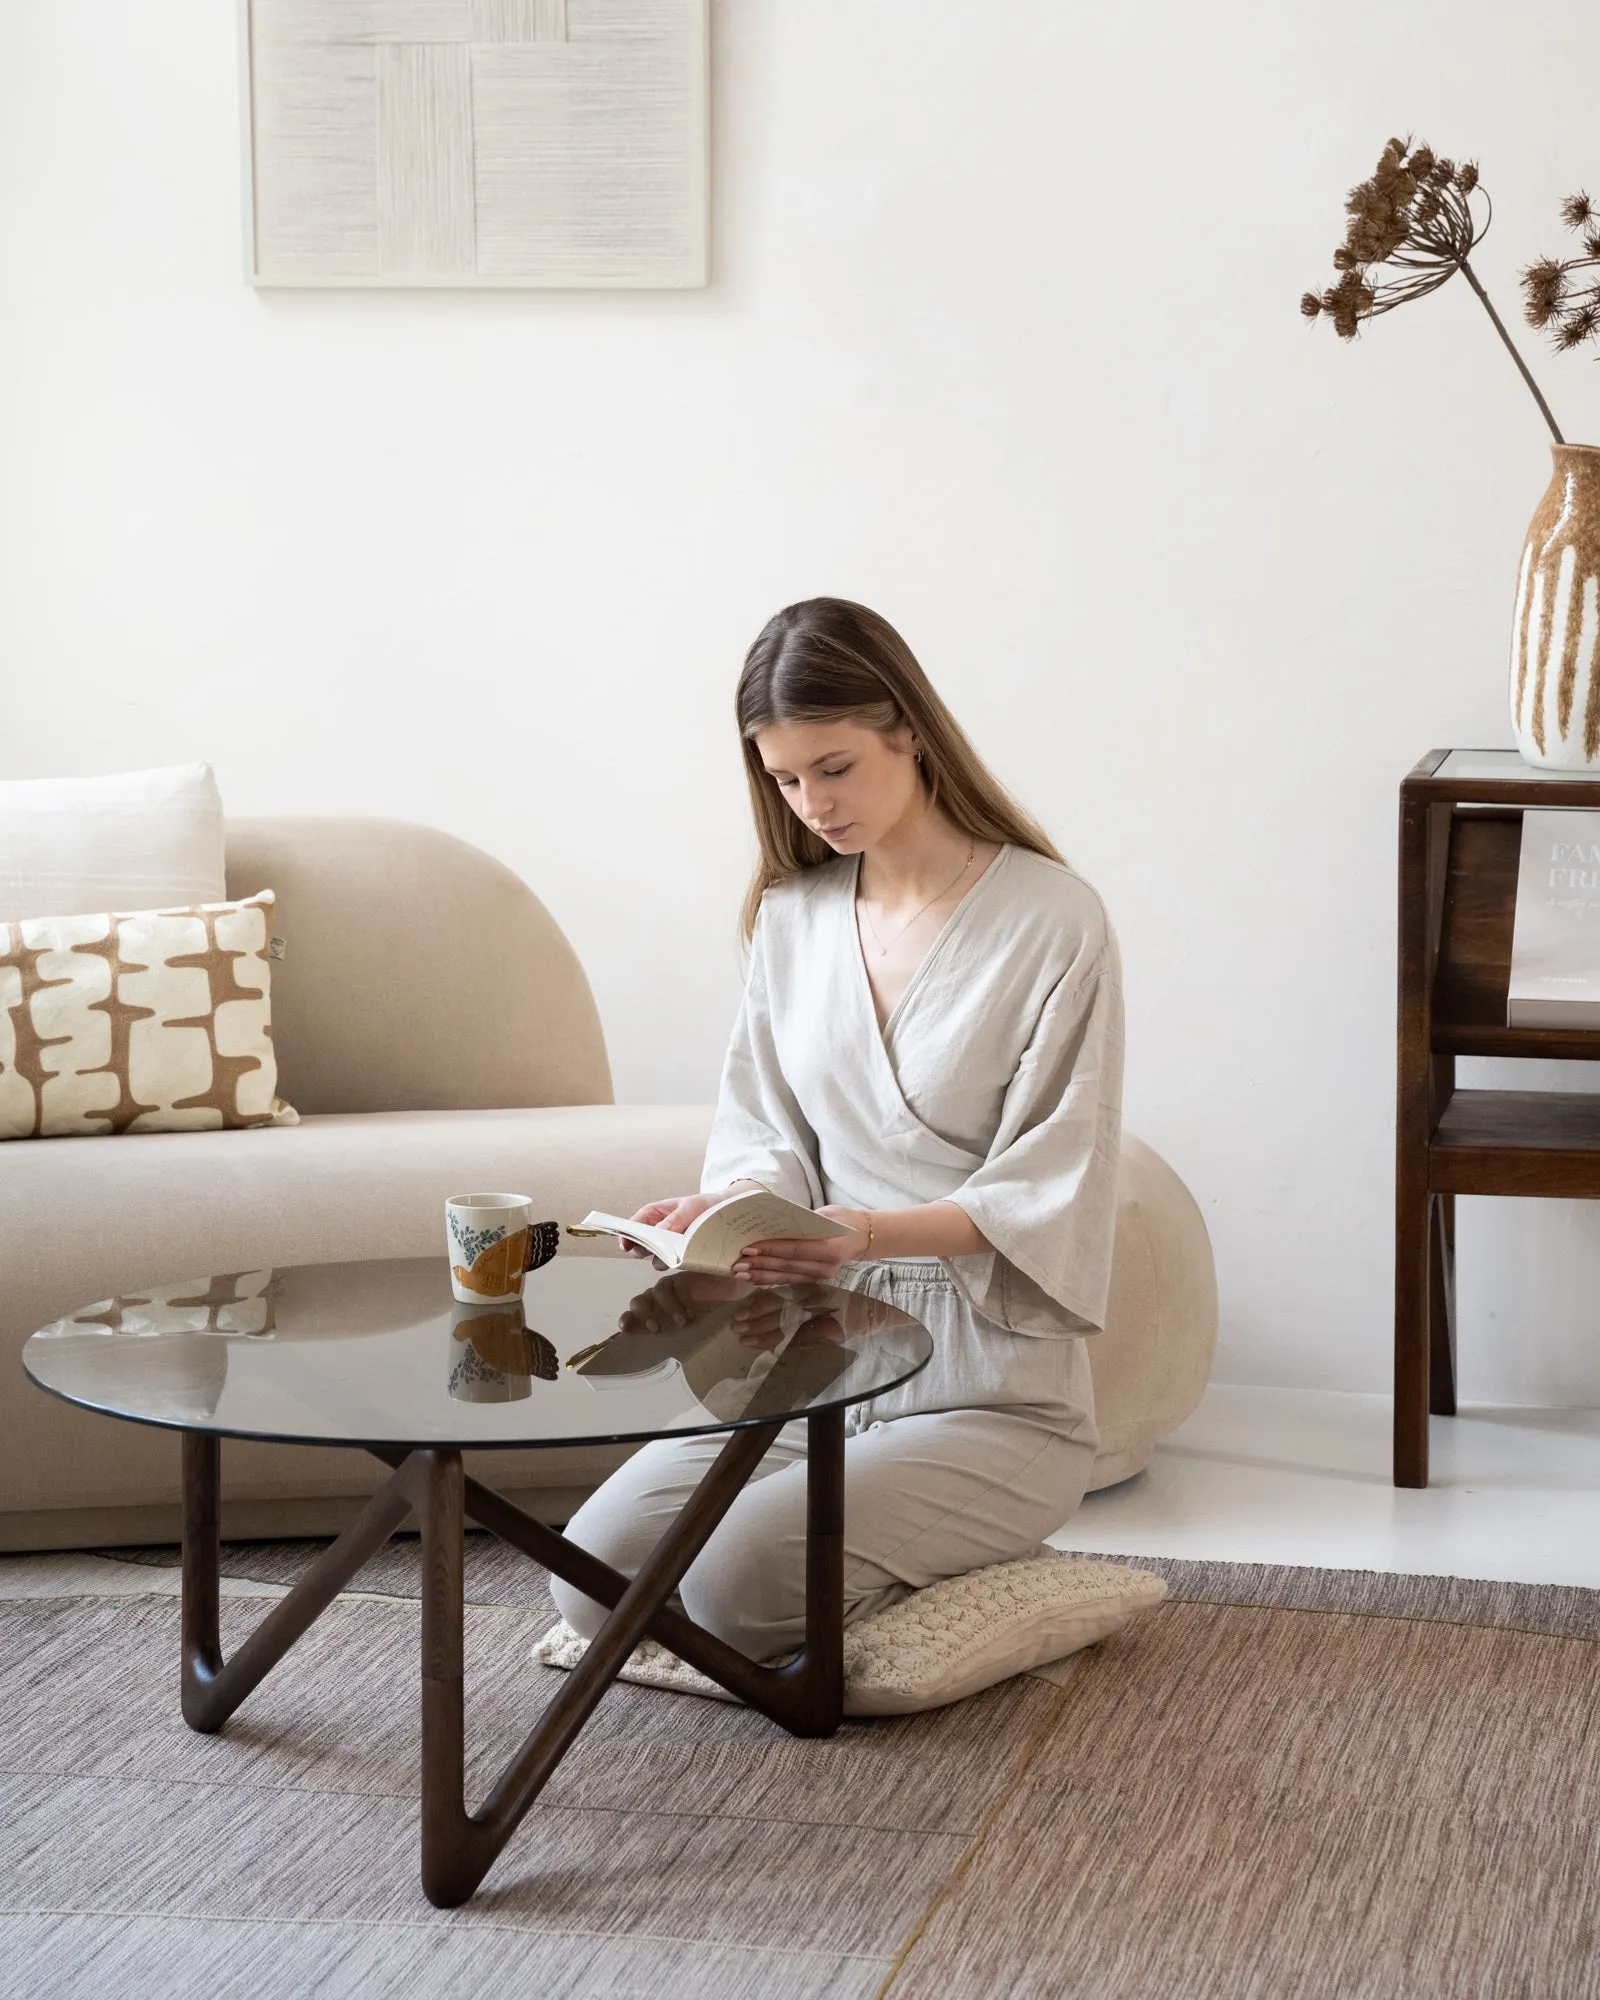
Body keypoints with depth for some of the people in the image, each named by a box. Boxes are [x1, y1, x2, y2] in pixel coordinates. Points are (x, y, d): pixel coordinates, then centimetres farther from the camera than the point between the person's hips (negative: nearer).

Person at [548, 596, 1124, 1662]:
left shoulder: (1052, 919, -10)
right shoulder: (792, 914, 9)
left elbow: (1049, 1195, -12)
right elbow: (771, 1135, 13)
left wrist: (871, 1233, -28)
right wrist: (724, 1205, -11)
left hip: (994, 1387, -6)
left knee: (735, 1586, -25)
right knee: (593, 1576, -13)